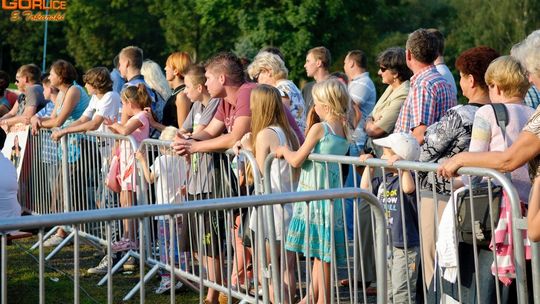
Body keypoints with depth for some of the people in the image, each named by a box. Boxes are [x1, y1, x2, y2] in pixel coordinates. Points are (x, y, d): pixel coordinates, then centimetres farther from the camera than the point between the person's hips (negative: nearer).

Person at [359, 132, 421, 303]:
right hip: (386, 245, 9)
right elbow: (365, 187, 23)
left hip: (405, 246, -9)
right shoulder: (384, 180, 9)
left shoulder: (406, 177, -16)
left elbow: (409, 188, -39)